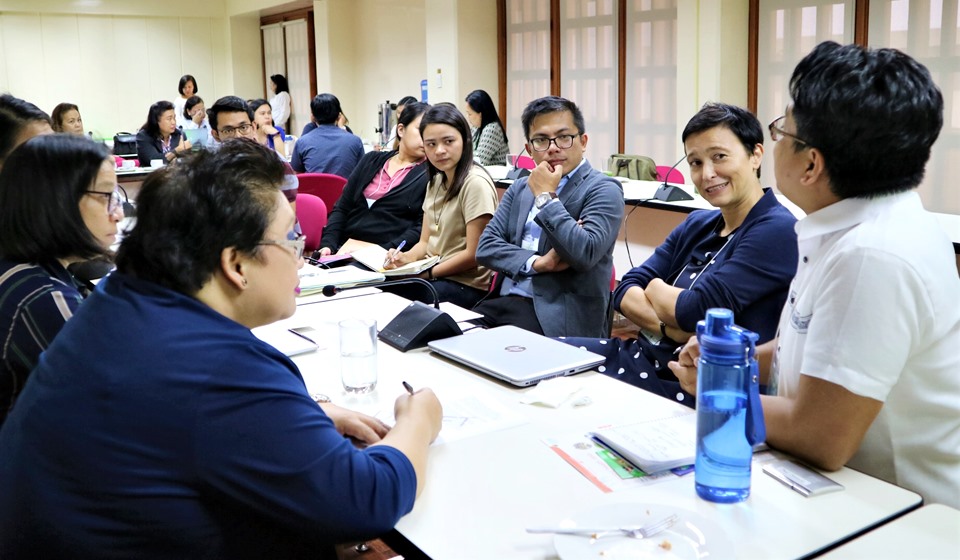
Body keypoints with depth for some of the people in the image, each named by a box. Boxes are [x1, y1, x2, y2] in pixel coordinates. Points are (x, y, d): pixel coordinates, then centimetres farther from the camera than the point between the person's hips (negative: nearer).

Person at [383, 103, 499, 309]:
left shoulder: (475, 183, -14)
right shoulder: (435, 182, 13)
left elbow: (473, 255, -15)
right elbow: (425, 242, 14)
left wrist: (427, 273, -13)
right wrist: (407, 257, -7)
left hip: (465, 285, -7)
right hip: (432, 275, 7)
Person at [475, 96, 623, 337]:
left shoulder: (603, 189, -3)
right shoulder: (519, 188, 16)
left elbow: (585, 253, -18)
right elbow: (486, 246, 7)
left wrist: (546, 196, -11)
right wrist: (537, 262, -10)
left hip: (559, 317, -6)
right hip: (502, 302, 6)